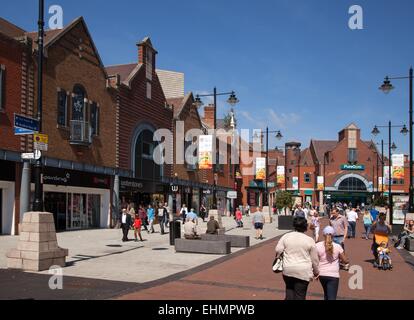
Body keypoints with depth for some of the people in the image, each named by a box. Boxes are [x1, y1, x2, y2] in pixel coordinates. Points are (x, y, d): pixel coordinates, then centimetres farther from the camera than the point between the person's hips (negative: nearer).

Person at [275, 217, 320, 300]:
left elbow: (278, 250, -4)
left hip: (288, 269, 2)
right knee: (300, 294, 5)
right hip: (303, 272, -2)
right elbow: (314, 259, 2)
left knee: (290, 290, 19)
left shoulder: (286, 236, 0)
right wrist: (316, 271, 16)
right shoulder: (309, 240, -3)